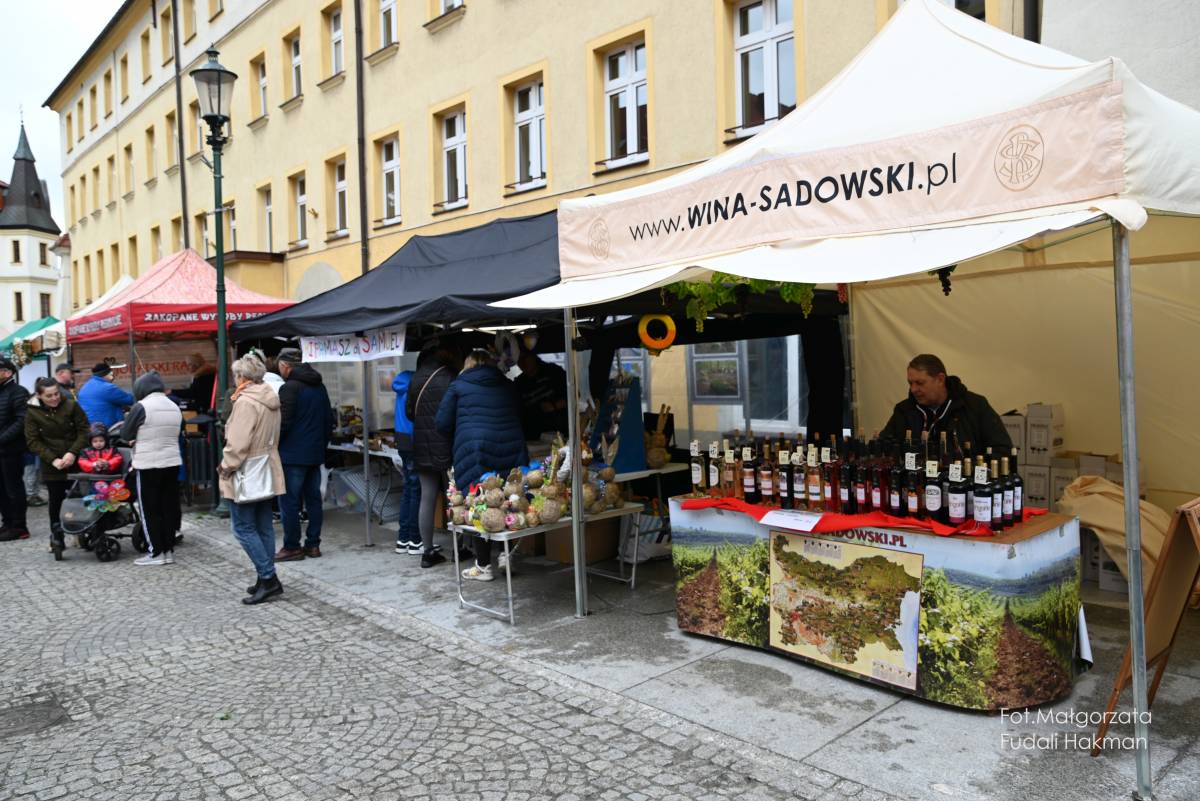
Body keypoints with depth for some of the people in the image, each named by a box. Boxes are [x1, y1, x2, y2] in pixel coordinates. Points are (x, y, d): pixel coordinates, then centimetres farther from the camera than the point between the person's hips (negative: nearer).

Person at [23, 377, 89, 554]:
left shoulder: (71, 405, -4)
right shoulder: (32, 412, -3)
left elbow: (84, 430, -3)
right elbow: (33, 441, -3)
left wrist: (72, 453, -14)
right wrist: (53, 460, -13)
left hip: (75, 460, 0)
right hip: (52, 464, 0)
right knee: (56, 499, 4)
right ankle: (56, 536, 17)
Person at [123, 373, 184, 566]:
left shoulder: (141, 406, -12)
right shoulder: (174, 407, 6)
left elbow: (125, 434, -4)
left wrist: (139, 437, 14)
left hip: (147, 465, -6)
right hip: (172, 463, 6)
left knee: (149, 510, 4)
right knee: (170, 507, 10)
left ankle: (156, 553, 6)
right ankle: (169, 550, 15)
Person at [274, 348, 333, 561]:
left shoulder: (290, 388, -13)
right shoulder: (319, 386, 13)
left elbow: (283, 423, -17)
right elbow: (329, 420, 17)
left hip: (292, 454, -8)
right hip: (315, 454, 8)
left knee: (289, 502, -1)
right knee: (313, 499, 11)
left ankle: (292, 547, 4)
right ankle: (313, 544, 16)